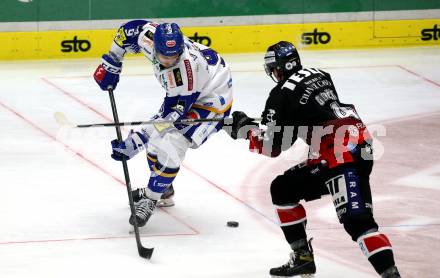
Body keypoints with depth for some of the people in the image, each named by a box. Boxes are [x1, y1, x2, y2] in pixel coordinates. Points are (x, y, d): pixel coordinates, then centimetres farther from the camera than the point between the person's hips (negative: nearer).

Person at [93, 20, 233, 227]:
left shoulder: (186, 67, -40)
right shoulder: (150, 36, -23)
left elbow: (173, 114, -34)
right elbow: (129, 29, 1)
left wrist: (137, 140, -34)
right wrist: (110, 64, 1)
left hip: (210, 100, -9)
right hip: (180, 94, 9)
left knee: (168, 146, -21)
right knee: (155, 136, 13)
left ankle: (150, 200, -6)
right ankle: (163, 191, 33)